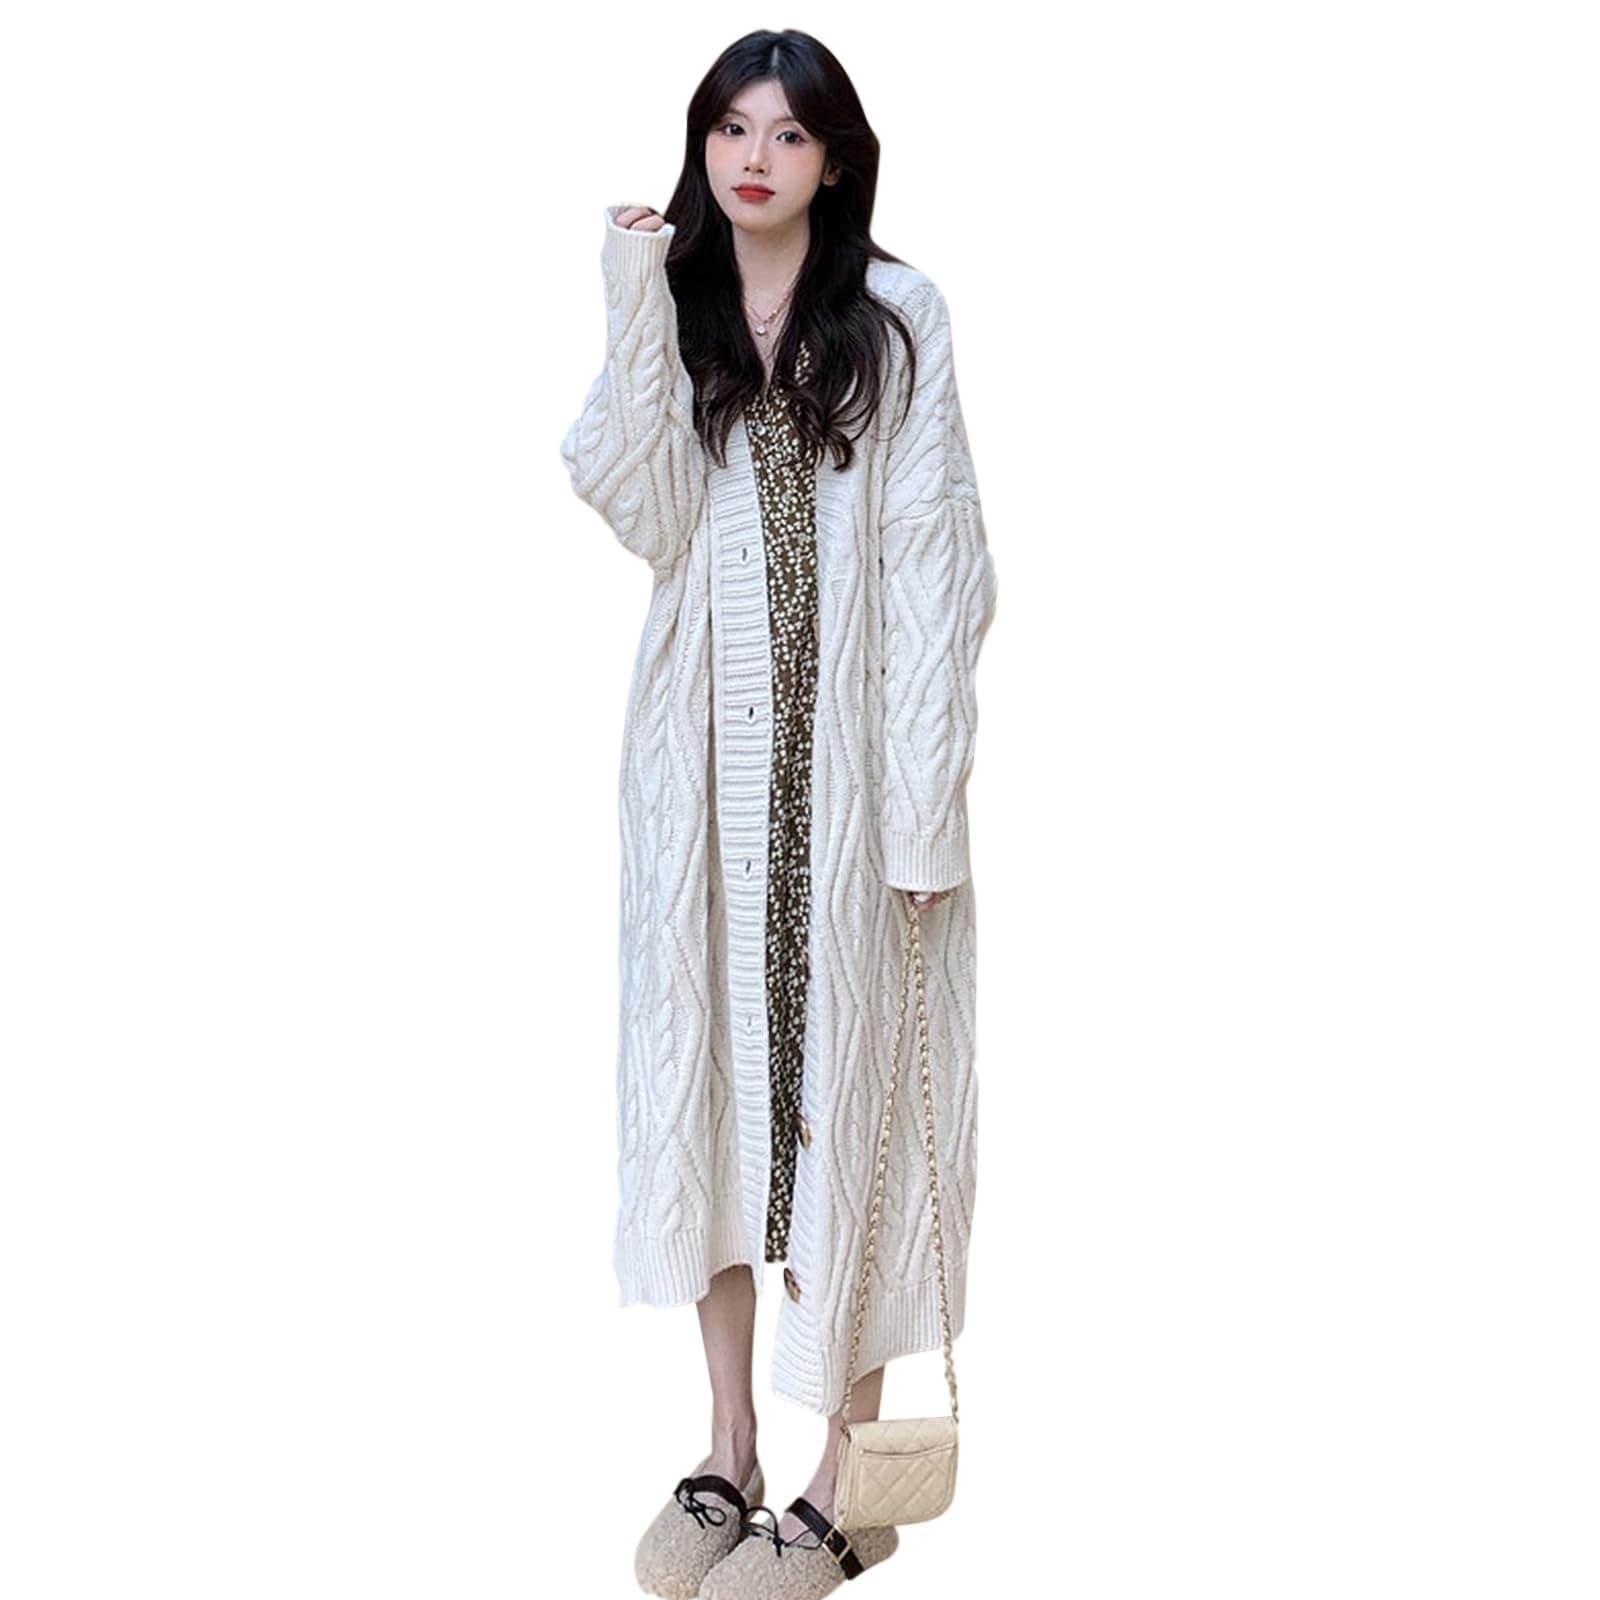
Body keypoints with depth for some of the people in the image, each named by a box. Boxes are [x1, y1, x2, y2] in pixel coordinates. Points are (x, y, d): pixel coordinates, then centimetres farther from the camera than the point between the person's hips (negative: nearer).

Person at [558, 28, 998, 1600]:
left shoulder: (896, 317, -3)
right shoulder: (675, 318, 10)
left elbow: (935, 567, -8)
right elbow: (653, 520, -6)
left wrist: (926, 804, -13)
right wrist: (639, 312, -12)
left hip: (846, 760, -4)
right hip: (705, 760, 4)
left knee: (844, 1081, 0)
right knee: (712, 1066, 8)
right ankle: (729, 1453, 21)